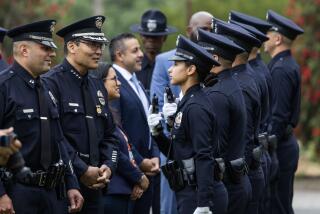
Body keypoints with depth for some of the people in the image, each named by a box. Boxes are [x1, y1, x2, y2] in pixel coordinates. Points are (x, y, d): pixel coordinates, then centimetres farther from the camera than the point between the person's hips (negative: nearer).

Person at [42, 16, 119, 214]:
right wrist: (82, 170, -17)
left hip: (94, 186, 7)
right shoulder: (51, 83, -9)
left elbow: (109, 136, 19)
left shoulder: (98, 87, 17)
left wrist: (108, 166, 1)